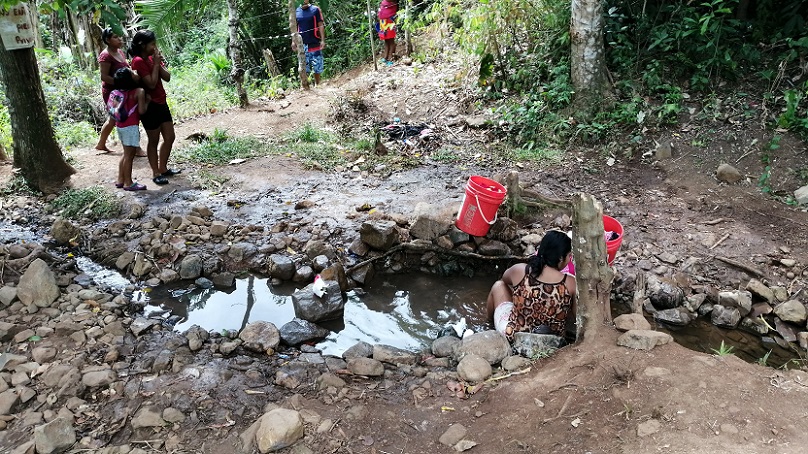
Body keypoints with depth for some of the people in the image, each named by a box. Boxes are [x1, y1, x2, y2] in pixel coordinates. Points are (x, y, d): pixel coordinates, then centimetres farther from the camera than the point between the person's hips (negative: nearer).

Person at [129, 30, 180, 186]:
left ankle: (163, 168, 27)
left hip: (161, 103, 8)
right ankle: (156, 173, 15)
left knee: (170, 138, 12)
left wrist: (158, 63, -10)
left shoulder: (152, 58, 8)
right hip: (149, 106, -8)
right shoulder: (138, 61, -17)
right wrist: (156, 63, -18)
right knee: (153, 141, 3)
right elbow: (151, 84, -23)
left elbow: (167, 77, 2)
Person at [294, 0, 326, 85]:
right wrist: (293, 41, 6)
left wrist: (323, 40, -10)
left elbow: (321, 25, -2)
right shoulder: (296, 12, 8)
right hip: (302, 44, 2)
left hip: (315, 43, -2)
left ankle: (317, 85, 18)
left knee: (317, 67, 4)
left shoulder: (315, 10, 0)